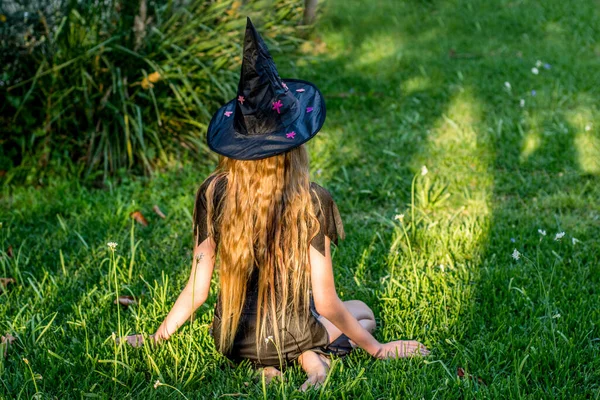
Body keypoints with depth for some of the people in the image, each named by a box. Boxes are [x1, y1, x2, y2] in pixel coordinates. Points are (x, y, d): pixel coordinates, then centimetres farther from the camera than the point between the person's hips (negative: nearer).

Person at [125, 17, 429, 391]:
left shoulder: (213, 193, -14)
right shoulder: (311, 202, -22)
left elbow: (197, 288, -8)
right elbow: (326, 303, -15)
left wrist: (157, 337, 9)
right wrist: (376, 348, 0)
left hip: (231, 340, 3)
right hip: (288, 336, -3)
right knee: (362, 312, 30)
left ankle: (268, 365, 5)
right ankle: (313, 356, -2)